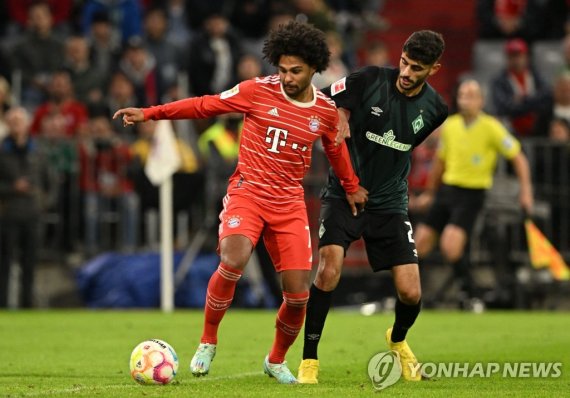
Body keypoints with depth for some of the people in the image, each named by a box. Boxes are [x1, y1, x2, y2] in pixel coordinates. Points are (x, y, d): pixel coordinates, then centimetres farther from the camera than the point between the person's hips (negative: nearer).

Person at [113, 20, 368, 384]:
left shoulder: (327, 111, 2)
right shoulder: (258, 91, -6)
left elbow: (336, 148, 22)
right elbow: (205, 106, 0)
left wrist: (352, 187, 33)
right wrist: (150, 113, -3)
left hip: (290, 203, 3)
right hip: (248, 191, -3)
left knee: (298, 294, -4)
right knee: (234, 261, -31)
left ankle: (277, 360, 26)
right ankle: (208, 342, -8)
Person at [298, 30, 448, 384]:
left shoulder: (435, 109, -2)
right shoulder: (371, 80, -14)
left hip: (389, 204, 3)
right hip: (344, 193, -3)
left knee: (411, 294, -4)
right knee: (330, 268, -25)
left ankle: (398, 340, 33)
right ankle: (309, 360, -12)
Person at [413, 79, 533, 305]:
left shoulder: (491, 128, -9)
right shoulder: (449, 125, 7)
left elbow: (518, 158, -4)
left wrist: (526, 191, -11)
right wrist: (430, 192, 28)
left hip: (472, 195, -6)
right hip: (447, 190, 6)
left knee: (450, 247, -23)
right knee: (420, 244, 1)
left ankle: (468, 291, -4)